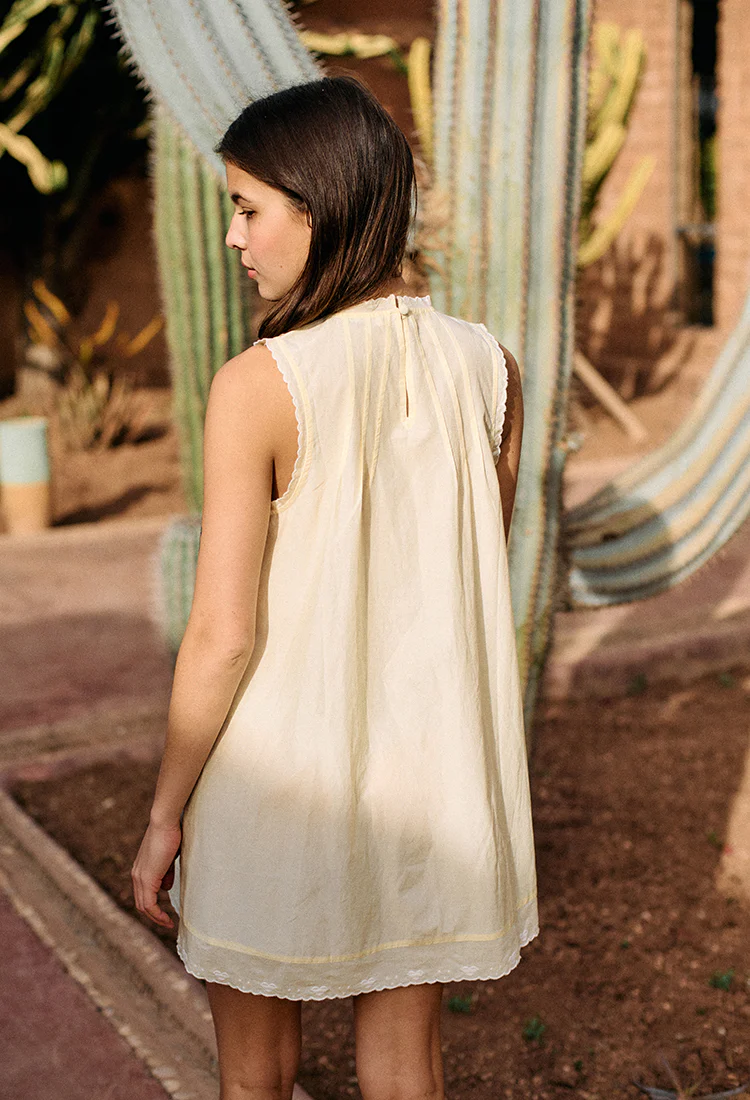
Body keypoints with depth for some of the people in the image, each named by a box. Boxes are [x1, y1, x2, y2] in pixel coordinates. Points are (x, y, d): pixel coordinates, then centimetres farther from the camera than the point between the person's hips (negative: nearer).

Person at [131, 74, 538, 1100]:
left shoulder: (260, 384, -19)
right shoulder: (488, 365, -5)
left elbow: (224, 636, -18)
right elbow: (481, 585, 5)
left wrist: (165, 814, -5)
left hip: (281, 777, -4)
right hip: (434, 775, 4)